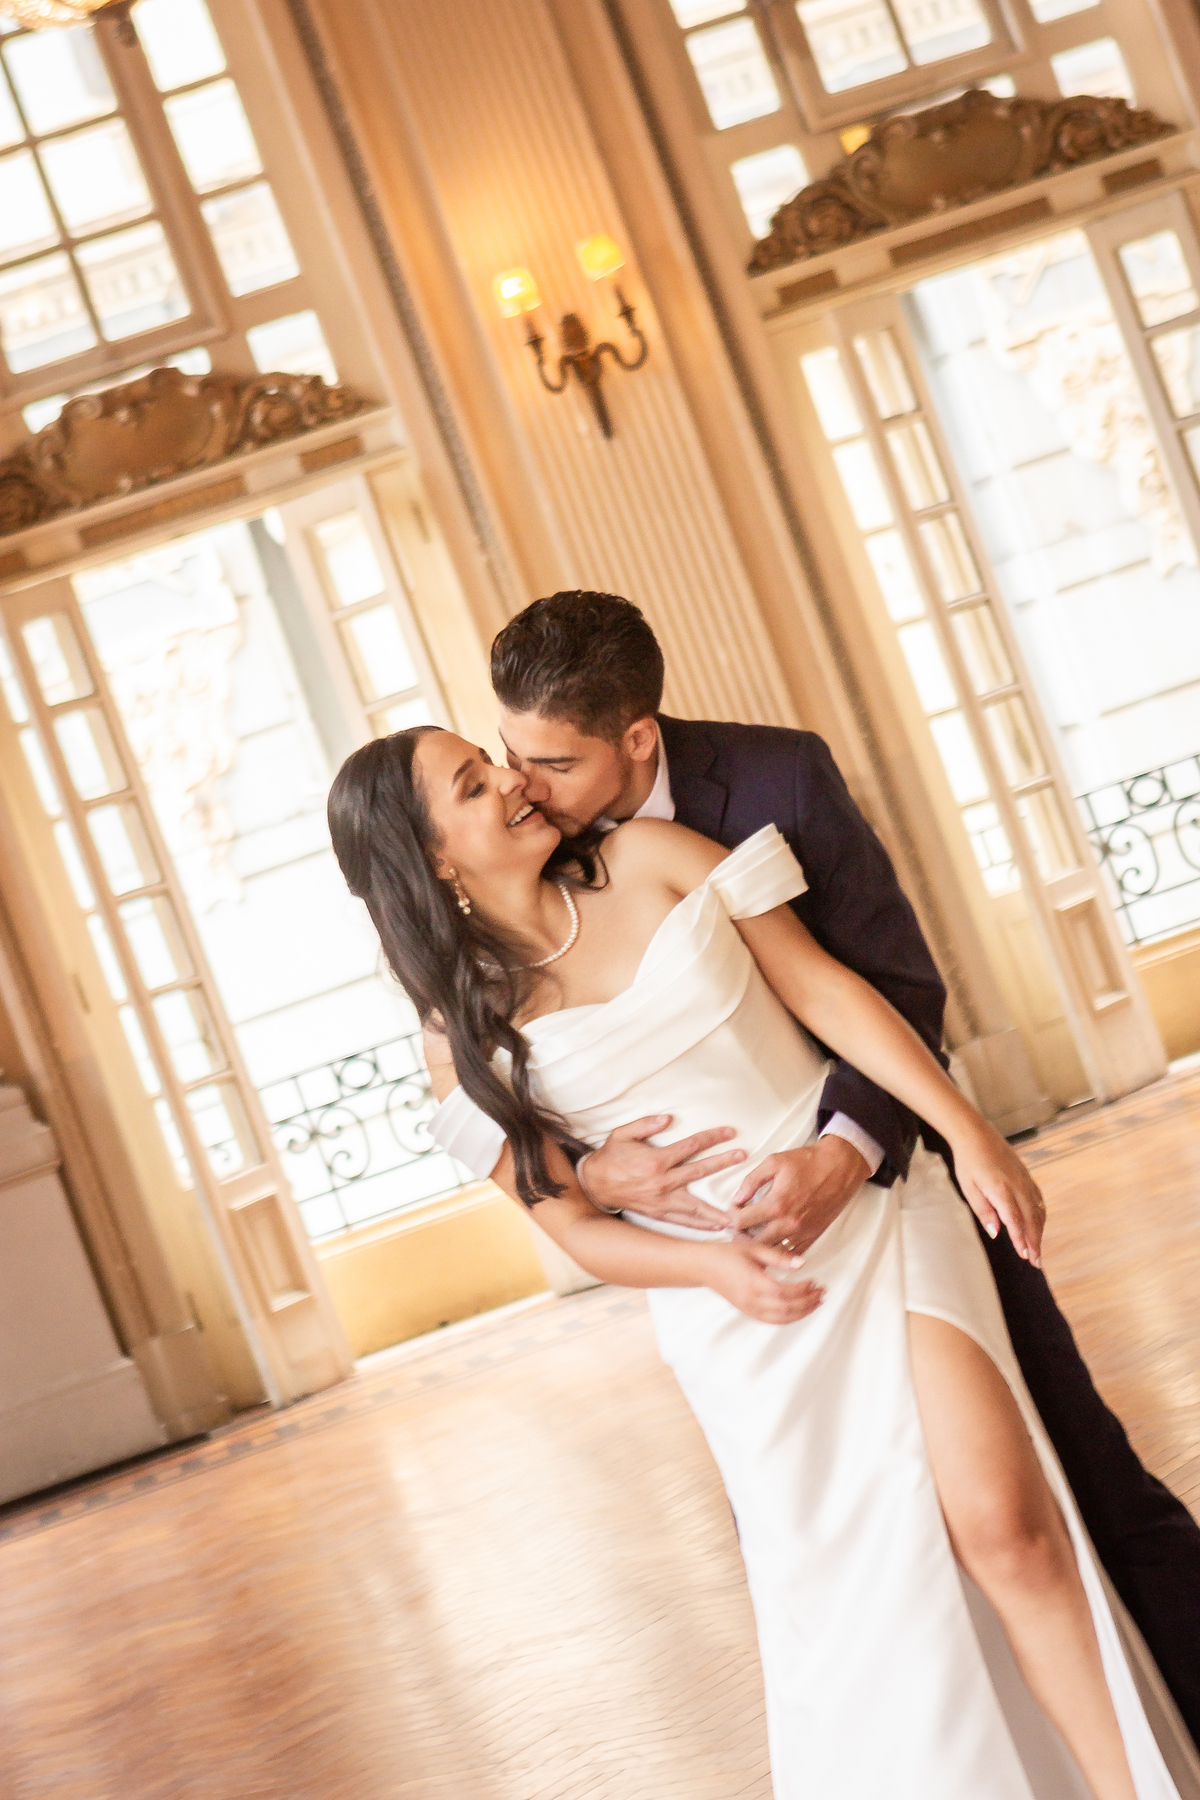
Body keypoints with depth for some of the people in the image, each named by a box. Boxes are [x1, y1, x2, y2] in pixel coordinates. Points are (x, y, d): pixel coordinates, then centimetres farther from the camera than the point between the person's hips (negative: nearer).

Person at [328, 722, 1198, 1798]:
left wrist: (970, 1133, -10)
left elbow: (823, 988, -2)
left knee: (1003, 1522, -14)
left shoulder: (647, 855, 0)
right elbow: (573, 1226, 3)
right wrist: (712, 1266, -16)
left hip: (875, 1213, 0)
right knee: (850, 1595, 2)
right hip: (742, 1293, 1)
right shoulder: (472, 1028, 0)